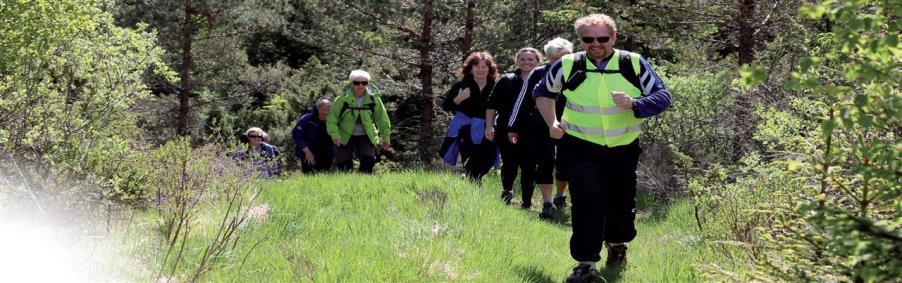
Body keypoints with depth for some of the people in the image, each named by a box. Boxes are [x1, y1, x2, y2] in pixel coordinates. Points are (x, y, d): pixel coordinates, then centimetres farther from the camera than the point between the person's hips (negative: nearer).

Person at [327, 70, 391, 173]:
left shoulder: (373, 99, -4)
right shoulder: (343, 99, -10)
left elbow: (382, 119, 6)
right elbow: (331, 118, -9)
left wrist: (385, 137, 8)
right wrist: (335, 135, -20)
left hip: (365, 137, 1)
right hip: (345, 137, -1)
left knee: (369, 160, -18)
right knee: (344, 165, -6)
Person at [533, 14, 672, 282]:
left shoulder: (634, 64, -8)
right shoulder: (568, 66, -7)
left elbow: (662, 97, -8)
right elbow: (543, 92, 12)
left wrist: (634, 104, -26)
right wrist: (552, 123, -1)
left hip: (624, 148, 2)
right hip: (583, 148, -1)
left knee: (622, 202, 13)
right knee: (586, 203, -14)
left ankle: (617, 245, 42)